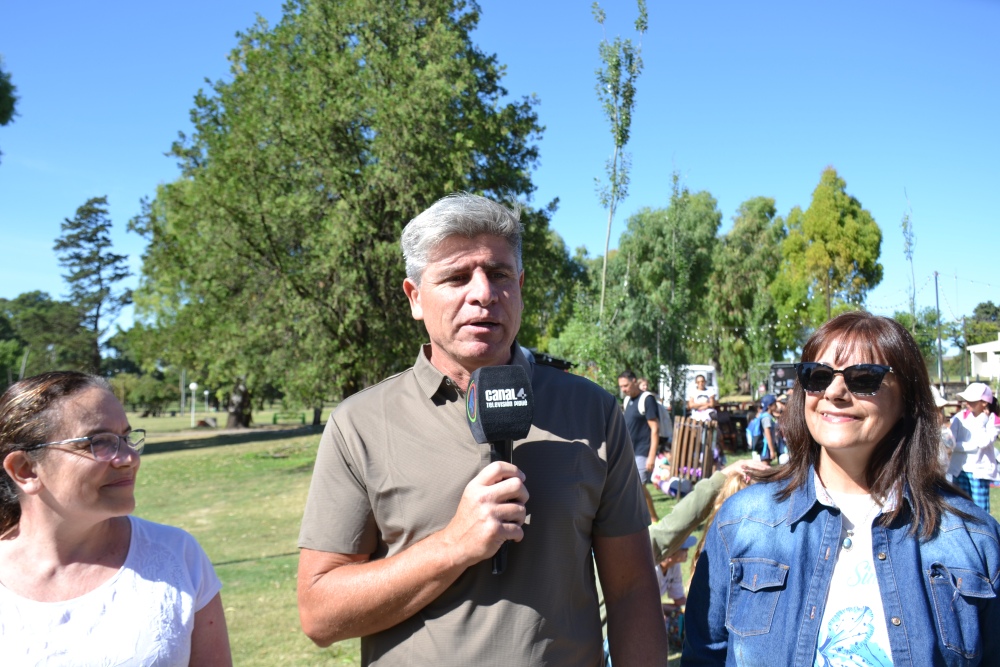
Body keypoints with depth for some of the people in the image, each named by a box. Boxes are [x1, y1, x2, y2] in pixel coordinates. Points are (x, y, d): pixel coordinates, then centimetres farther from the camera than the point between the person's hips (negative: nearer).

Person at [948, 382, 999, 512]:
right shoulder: (961, 417, -1)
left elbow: (984, 442, -20)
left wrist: (981, 421, -14)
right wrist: (972, 445, -16)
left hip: (980, 471, -3)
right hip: (960, 469, 3)